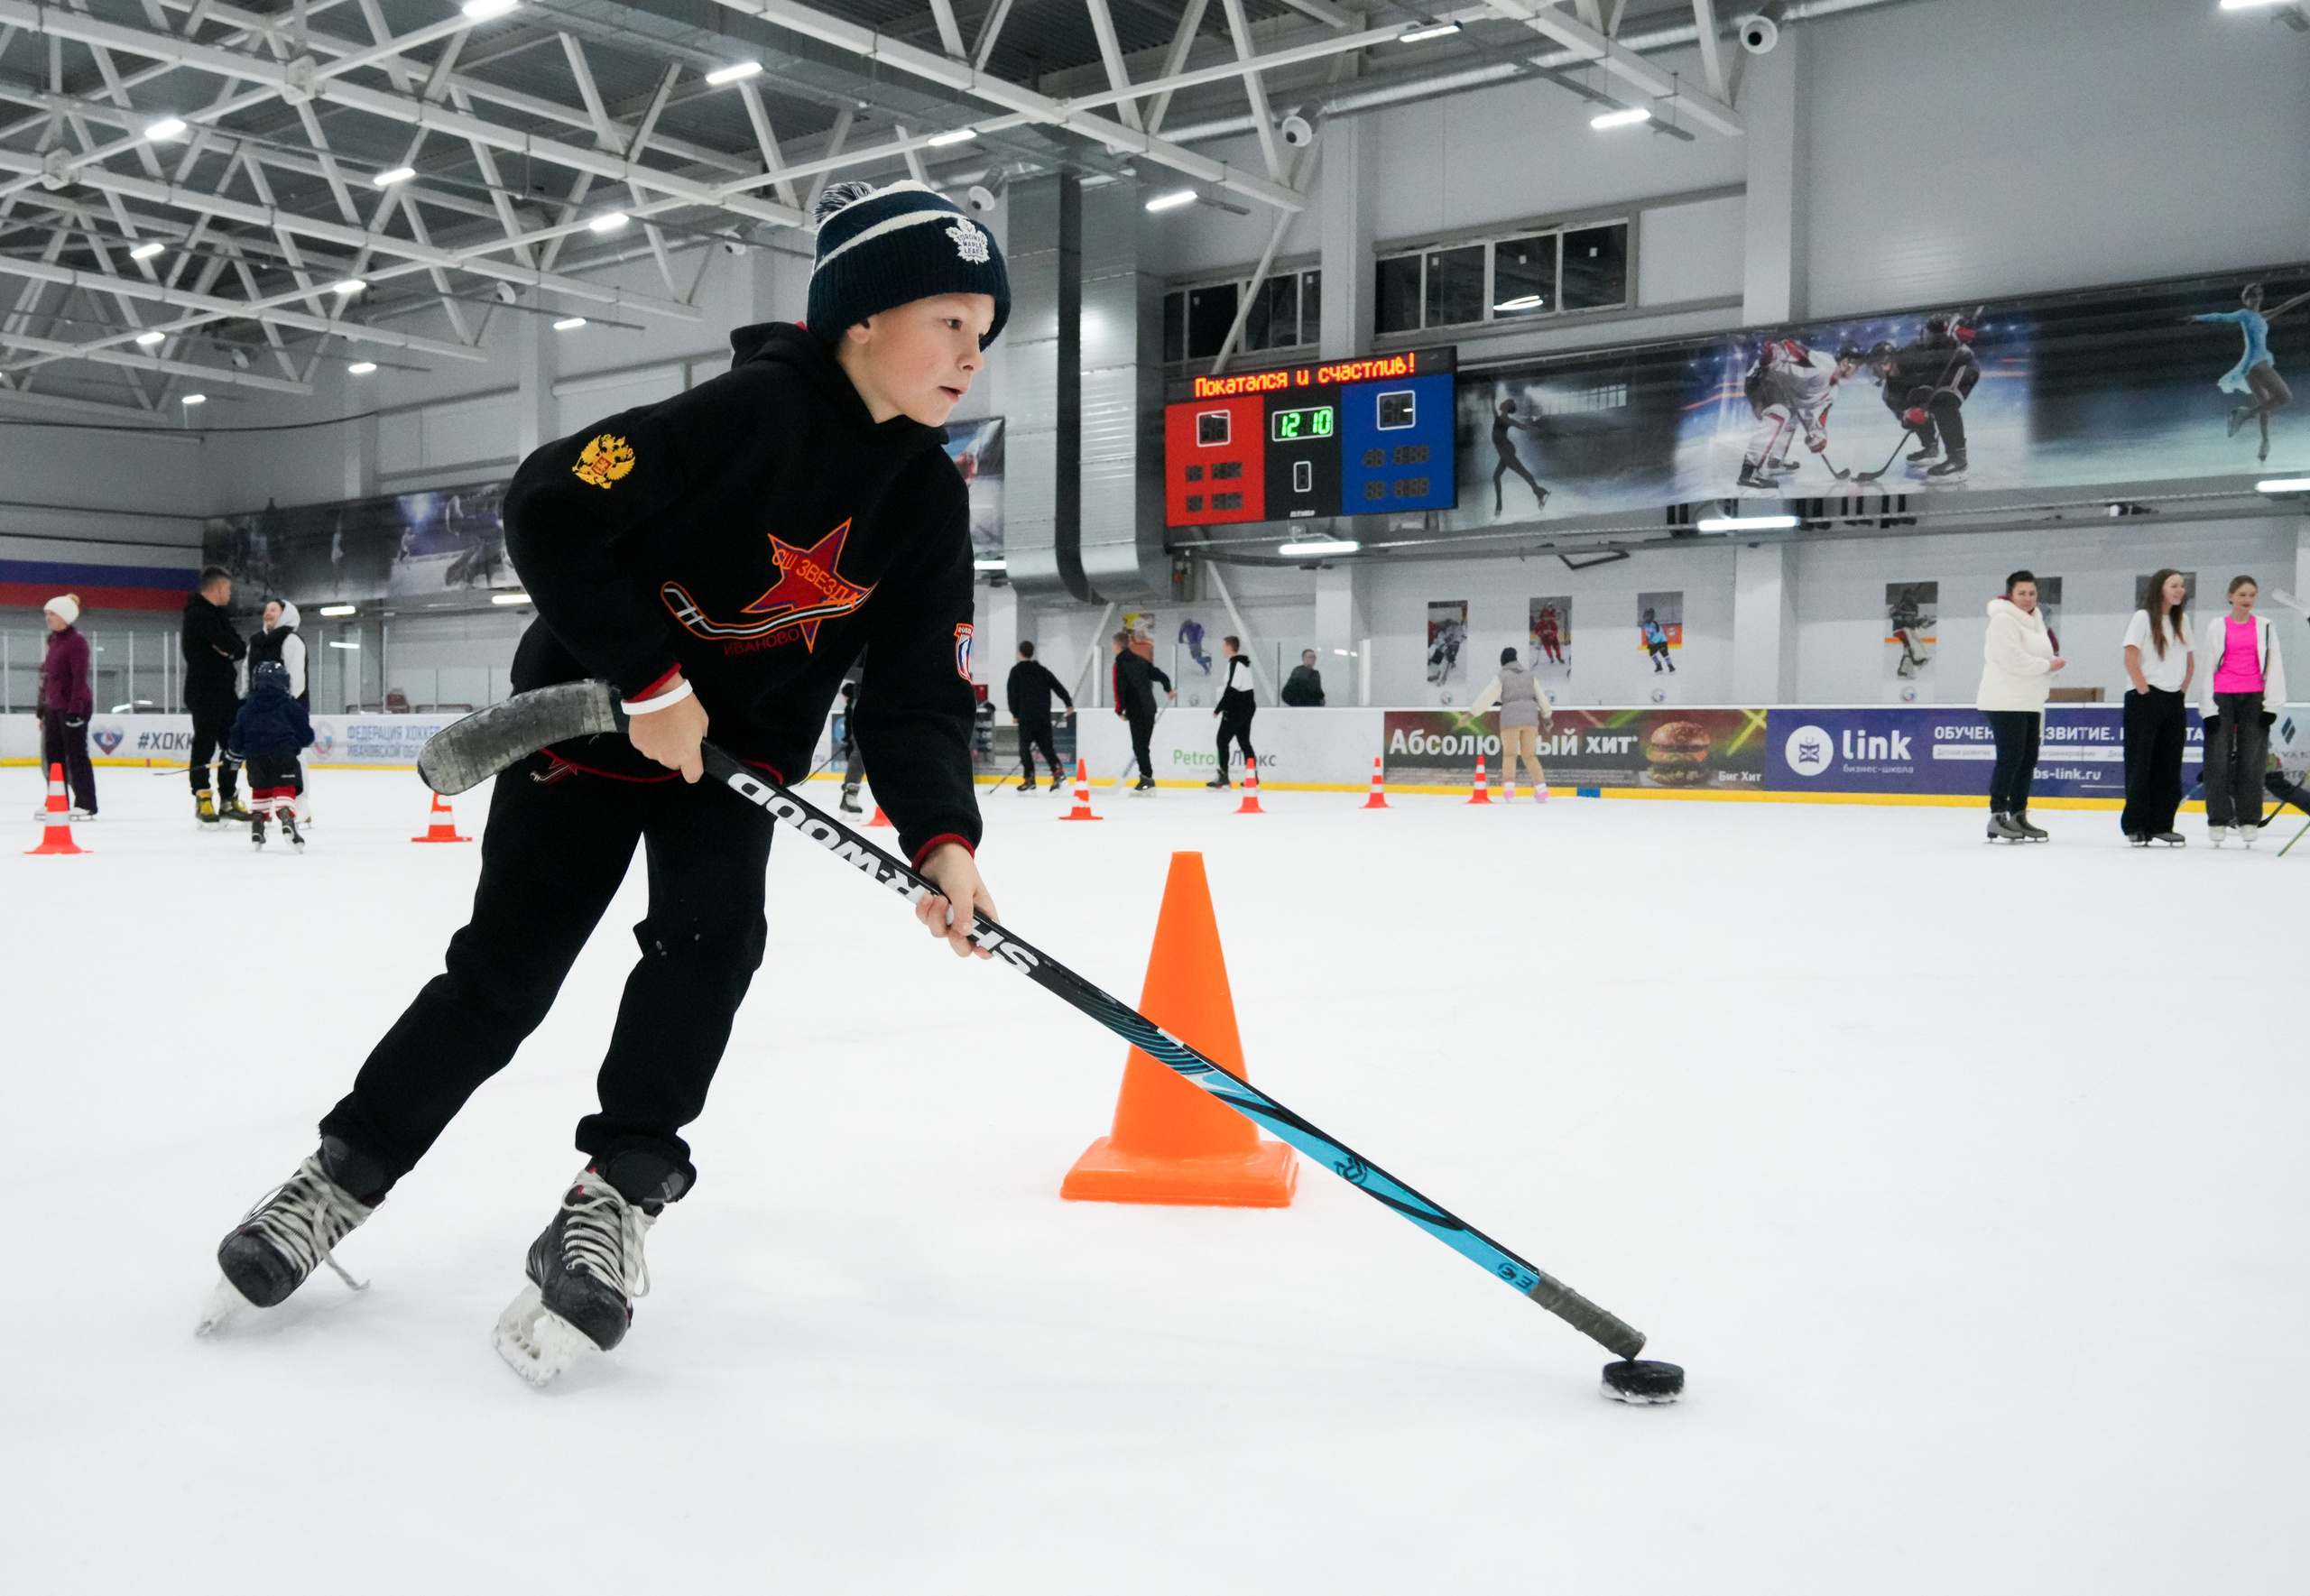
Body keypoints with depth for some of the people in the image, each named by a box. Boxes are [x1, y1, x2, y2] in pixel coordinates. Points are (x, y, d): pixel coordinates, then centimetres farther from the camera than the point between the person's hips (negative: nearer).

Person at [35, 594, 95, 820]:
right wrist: (42, 708, 20)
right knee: (53, 755, 11)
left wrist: (75, 709, -23)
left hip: (73, 707, -9)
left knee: (76, 755, -6)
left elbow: (79, 678, -18)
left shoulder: (76, 641, -13)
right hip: (54, 708, 9)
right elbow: (47, 675, 20)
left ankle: (86, 805, -2)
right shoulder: (53, 640, 15)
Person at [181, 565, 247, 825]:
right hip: (204, 692, -9)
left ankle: (228, 800, 17)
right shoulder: (198, 615, -15)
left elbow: (240, 648, 10)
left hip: (225, 690, 9)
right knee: (205, 743, -3)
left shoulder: (217, 614, 17)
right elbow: (231, 646, -24)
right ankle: (202, 799, 3)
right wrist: (234, 647, -3)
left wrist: (229, 648, -9)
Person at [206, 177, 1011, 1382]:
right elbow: (548, 512, -28)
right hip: (596, 708, -4)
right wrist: (650, 682, -26)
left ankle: (615, 1198, -5)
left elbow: (918, 693, -9)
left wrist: (940, 837, -25)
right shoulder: (751, 411, -25)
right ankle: (348, 1169, 20)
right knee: (506, 968, 0)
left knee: (711, 938, -16)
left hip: (744, 738, 5)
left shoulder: (929, 499, -7)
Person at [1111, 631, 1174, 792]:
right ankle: (1147, 777, 16)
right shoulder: (1140, 660, 11)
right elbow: (1159, 674, 17)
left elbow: (1120, 689, -16)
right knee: (1143, 744, 14)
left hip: (1137, 711, -8)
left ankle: (1147, 778, -8)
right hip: (1150, 708, 8)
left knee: (1139, 745, -5)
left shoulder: (1120, 665, -11)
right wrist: (1168, 689, 33)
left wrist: (1120, 710, -4)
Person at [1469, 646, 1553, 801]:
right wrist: (1547, 714, 32)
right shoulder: (1529, 675, 14)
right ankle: (1542, 791, 8)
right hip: (1530, 718, 4)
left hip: (1511, 719, -4)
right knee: (1530, 755, 11)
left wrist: (1472, 712, -2)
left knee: (1509, 754, 1)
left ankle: (1509, 792, -12)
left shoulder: (1501, 677, 1)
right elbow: (1541, 697, 19)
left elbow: (1487, 697, -5)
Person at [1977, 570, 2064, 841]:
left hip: (2030, 703, 9)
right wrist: (2048, 665, -11)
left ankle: (2018, 816, 17)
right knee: (2009, 758, -12)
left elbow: (2042, 656, 25)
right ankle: (1997, 819, -8)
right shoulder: (2003, 620, -11)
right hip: (2005, 703, -9)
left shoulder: (2036, 621, 19)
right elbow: (2012, 660, -20)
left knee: (2029, 759, 9)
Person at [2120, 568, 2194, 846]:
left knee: (2170, 766, 5)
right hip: (2145, 699, -6)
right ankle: (2135, 826, 0)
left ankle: (2162, 825, 11)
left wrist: (2183, 691, 9)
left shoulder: (2182, 620, 12)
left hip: (2175, 701, 6)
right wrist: (2145, 692, -12)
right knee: (2140, 764, -4)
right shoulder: (2143, 617, -6)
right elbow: (2131, 659, -12)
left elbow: (2190, 661, 19)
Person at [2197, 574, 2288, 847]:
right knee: (2218, 761, -4)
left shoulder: (2265, 627, 11)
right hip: (2222, 699, -1)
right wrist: (2208, 707, -1)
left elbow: (2274, 666, 9)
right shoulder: (2217, 627, 8)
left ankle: (2249, 821, 5)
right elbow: (2207, 666, 6)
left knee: (2252, 762, -1)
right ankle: (2218, 821, 1)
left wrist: (2271, 704, 0)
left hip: (2254, 699, 1)